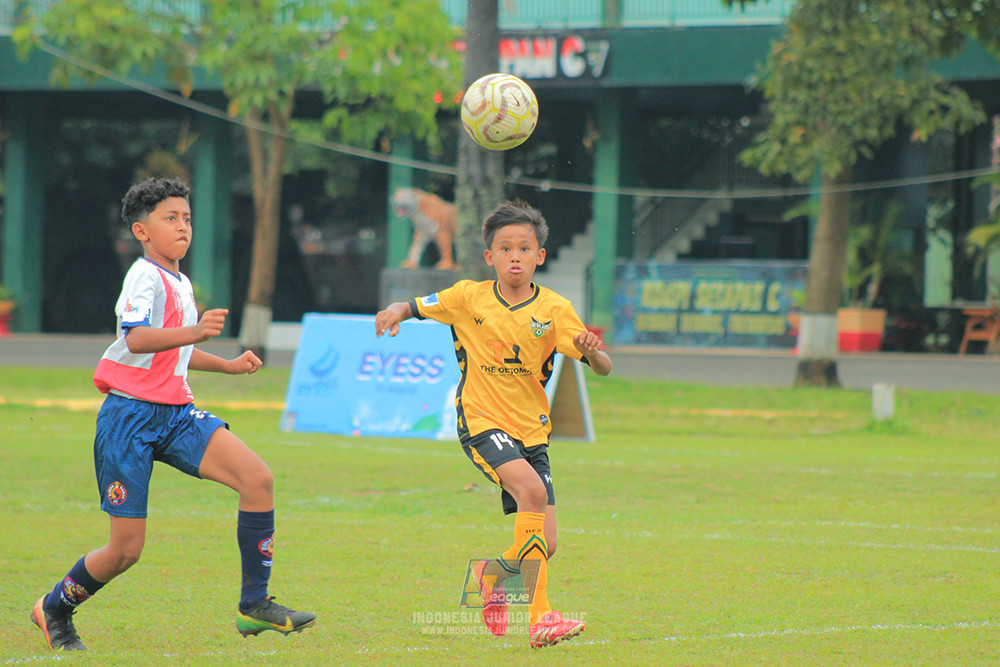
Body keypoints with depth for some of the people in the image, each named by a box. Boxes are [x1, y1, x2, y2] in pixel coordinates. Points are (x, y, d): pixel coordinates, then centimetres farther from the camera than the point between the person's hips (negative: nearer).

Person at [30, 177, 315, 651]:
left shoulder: (181, 283, 17)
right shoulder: (145, 277, -11)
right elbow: (136, 338, -31)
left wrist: (228, 365, 28)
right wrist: (196, 332, -44)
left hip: (176, 414, 7)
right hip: (130, 416, -7)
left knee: (257, 477, -15)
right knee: (126, 548, -4)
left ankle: (254, 605, -11)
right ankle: (54, 609, 24)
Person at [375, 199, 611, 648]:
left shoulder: (554, 309, -2)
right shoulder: (468, 298, -3)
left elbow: (603, 368, -6)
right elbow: (416, 307, 9)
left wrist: (591, 351, -30)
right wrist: (396, 312, -15)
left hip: (531, 432, 3)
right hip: (482, 422, -3)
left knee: (544, 546, -2)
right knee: (532, 491, -31)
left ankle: (492, 573, 34)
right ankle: (540, 617, -31)